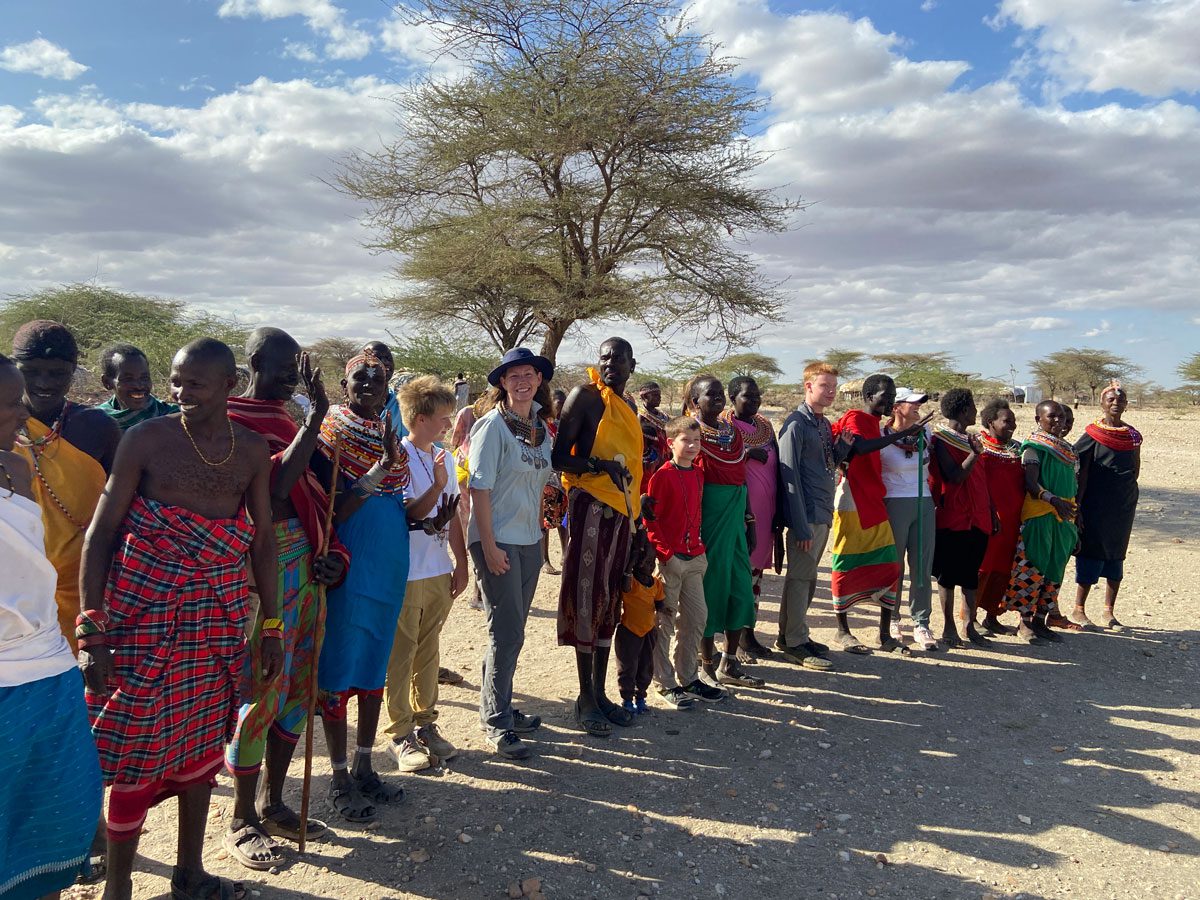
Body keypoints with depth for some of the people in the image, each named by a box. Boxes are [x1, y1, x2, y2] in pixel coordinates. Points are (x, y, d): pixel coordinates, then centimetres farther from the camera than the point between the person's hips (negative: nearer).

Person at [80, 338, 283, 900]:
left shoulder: (252, 450, 3)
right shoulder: (147, 439, -7)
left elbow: (262, 539, 8)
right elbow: (101, 532, -7)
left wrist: (271, 625, 7)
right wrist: (91, 629, -13)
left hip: (218, 620, 4)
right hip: (145, 617, -3)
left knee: (203, 743, 14)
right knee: (138, 751, 2)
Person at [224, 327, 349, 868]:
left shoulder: (288, 421, 16)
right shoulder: (233, 422, -8)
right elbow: (276, 483, -23)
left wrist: (331, 554, 4)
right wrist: (315, 418, -23)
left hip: (307, 563, 8)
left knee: (298, 687, 13)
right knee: (259, 690, -1)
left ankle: (273, 803, 28)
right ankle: (242, 822, 15)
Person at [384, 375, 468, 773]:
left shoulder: (444, 458, 9)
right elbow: (407, 515, -15)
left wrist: (461, 562, 13)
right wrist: (437, 486, -24)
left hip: (439, 572, 7)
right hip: (406, 573, -6)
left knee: (429, 650, 14)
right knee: (402, 653, 3)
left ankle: (425, 723, 26)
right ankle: (401, 735, 12)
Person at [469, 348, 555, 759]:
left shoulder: (541, 428, 10)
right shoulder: (493, 425, -11)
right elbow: (480, 487, -15)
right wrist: (489, 547, -18)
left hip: (528, 541, 7)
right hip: (498, 541, -7)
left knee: (511, 633, 16)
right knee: (507, 633, -4)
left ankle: (500, 708, 30)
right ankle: (496, 723, 9)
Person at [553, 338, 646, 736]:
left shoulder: (628, 405, 17)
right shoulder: (585, 397, -6)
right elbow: (559, 458, -11)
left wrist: (637, 519, 19)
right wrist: (601, 465, -26)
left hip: (621, 511, 8)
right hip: (591, 506, -8)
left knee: (609, 602, 12)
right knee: (587, 601, -3)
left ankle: (600, 692, 22)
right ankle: (585, 698, 7)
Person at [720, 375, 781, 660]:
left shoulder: (765, 426, 13)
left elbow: (776, 469, 14)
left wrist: (778, 516, 10)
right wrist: (747, 454, -22)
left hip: (764, 512, 6)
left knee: (755, 571, 11)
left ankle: (749, 634, 21)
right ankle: (736, 641, 7)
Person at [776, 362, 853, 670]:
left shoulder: (824, 424, 14)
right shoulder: (796, 424, -12)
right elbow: (790, 475, -16)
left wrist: (843, 446, 1)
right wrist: (801, 527, -19)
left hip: (824, 514, 9)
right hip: (806, 516, -9)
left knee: (806, 576, 16)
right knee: (800, 578, 0)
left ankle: (790, 635, 28)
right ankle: (795, 644, 11)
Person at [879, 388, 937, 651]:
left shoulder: (924, 432, 8)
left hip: (924, 504, 4)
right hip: (895, 505, -4)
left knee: (923, 567, 3)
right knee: (894, 566, 4)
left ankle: (921, 624, 9)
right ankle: (891, 621, 18)